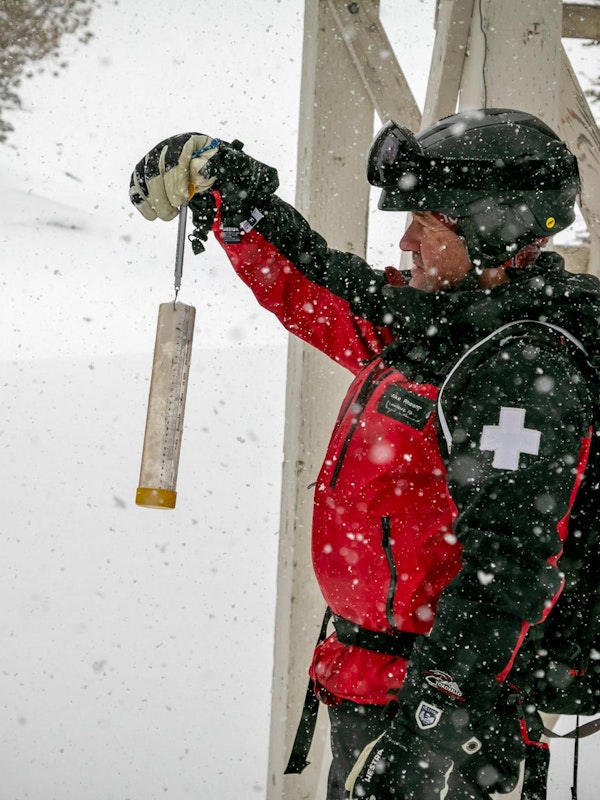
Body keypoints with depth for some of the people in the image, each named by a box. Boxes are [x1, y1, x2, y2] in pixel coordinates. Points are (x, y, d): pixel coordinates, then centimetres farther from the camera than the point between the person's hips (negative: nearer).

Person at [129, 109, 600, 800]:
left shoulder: (522, 371, -22)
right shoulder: (428, 320, 6)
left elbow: (504, 565, -29)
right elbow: (313, 288, 23)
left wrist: (436, 714, -33)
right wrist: (234, 196, 19)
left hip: (429, 695, -10)